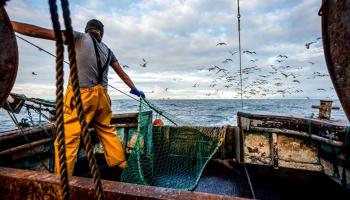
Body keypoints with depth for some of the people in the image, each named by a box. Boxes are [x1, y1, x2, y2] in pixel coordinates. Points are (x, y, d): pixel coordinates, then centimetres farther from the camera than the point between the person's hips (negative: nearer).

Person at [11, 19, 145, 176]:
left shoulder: (79, 37, 4)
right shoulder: (107, 50, 18)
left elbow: (39, 32, -1)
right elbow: (121, 73, 23)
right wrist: (134, 89, 33)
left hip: (81, 94, -5)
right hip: (101, 95, 6)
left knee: (67, 139, 0)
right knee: (108, 131, 16)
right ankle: (120, 166, 26)